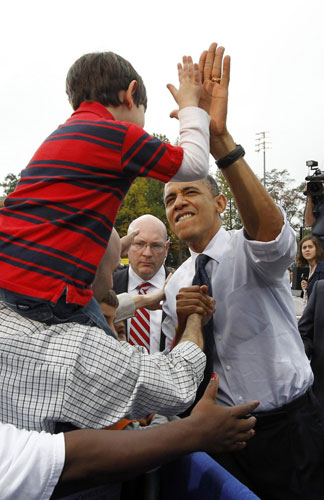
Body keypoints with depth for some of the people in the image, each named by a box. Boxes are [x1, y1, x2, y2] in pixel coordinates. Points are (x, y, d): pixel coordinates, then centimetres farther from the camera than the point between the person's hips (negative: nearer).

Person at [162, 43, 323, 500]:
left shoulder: (248, 249, -12)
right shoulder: (174, 284, 3)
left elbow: (270, 229, -37)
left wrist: (219, 140, -47)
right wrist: (183, 320, -14)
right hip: (223, 434, 5)